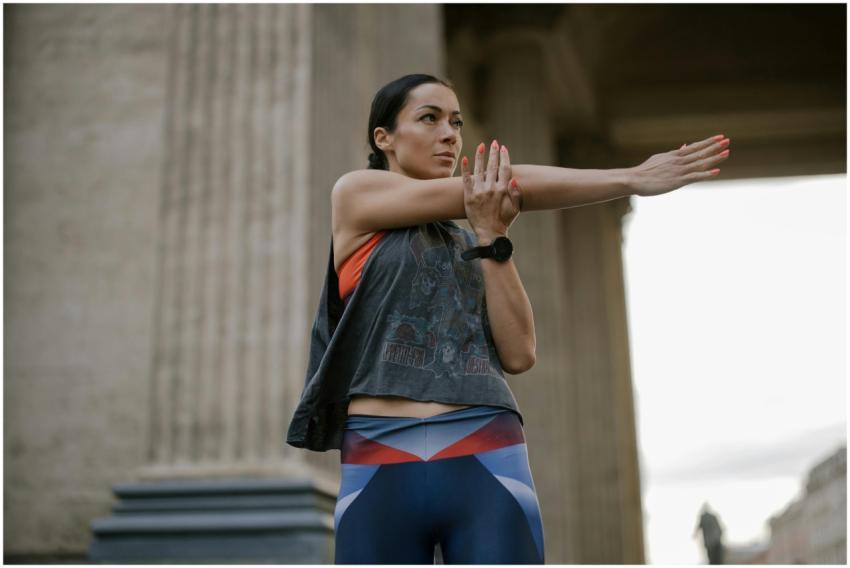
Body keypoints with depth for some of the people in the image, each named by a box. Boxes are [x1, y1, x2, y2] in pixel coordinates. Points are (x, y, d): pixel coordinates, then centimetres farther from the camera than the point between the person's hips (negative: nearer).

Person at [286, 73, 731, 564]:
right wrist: (632, 178, -5)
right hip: (380, 471, -2)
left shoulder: (473, 244, 19)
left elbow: (519, 354, 5)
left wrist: (491, 239, -5)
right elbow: (495, 191, -3)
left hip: (486, 464, 3)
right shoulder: (354, 194, 7)